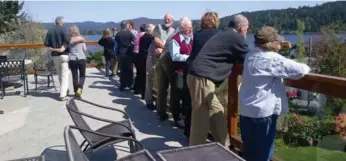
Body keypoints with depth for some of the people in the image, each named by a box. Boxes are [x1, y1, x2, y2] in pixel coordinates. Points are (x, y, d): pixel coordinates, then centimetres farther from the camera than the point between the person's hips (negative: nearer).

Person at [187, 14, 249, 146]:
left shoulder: (224, 34, 21)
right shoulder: (236, 37, -7)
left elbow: (234, 58, 31)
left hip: (199, 75, 10)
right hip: (202, 78, -10)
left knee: (217, 114, 15)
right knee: (201, 120, -1)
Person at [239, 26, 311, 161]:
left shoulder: (251, 56, 8)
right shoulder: (274, 59, -16)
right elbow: (300, 71, -18)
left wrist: (279, 46, 19)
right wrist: (306, 67, 5)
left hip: (246, 110, 8)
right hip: (263, 112, -8)